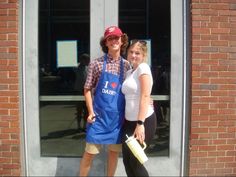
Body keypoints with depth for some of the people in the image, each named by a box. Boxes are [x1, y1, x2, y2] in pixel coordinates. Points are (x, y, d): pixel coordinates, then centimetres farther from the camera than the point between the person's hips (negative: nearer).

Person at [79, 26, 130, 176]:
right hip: (99, 115, -2)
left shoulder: (127, 65, 5)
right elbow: (87, 89, 1)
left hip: (117, 116, 2)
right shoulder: (96, 63, -1)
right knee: (90, 152, 2)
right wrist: (91, 111, -6)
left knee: (114, 152, 13)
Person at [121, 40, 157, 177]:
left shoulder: (143, 67, -10)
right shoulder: (129, 72, 14)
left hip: (144, 121, -7)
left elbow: (146, 97, -18)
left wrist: (140, 123, -23)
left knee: (135, 161, 1)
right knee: (127, 160, 10)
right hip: (129, 121, 7)